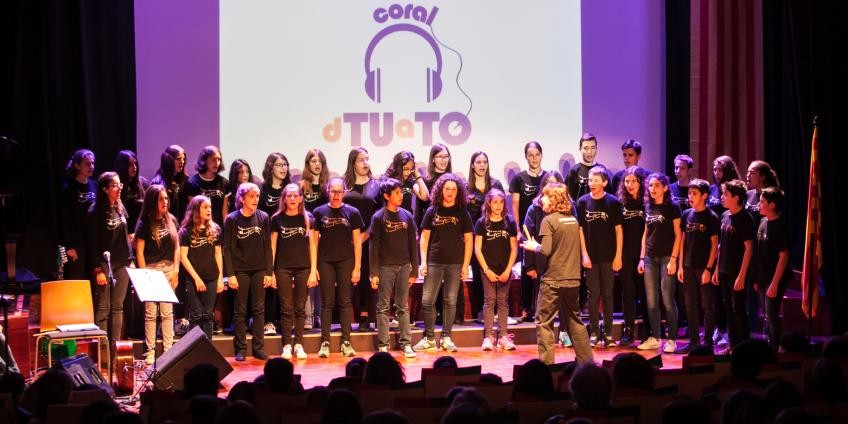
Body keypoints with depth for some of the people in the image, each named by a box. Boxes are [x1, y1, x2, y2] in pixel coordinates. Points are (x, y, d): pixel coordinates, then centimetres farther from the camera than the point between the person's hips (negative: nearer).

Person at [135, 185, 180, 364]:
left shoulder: (171, 220, 8)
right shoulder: (145, 223, -2)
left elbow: (176, 246, 12)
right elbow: (139, 251, -2)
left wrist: (176, 270, 4)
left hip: (168, 269, 3)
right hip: (151, 270, -3)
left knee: (167, 312, 4)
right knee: (150, 313, -1)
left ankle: (168, 350, 9)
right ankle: (150, 352, 4)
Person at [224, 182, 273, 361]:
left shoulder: (263, 218, 3)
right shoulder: (232, 219, -3)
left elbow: (267, 246, 5)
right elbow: (228, 249, -4)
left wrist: (269, 272, 0)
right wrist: (230, 274, -9)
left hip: (259, 270, 2)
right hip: (240, 270, -2)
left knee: (259, 310, 3)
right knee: (240, 311, 3)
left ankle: (259, 348, 8)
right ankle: (240, 349, 7)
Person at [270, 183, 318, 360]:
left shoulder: (308, 218, 5)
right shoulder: (277, 219, 4)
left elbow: (313, 246, 5)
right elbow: (272, 247, 5)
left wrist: (313, 271, -1)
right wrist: (270, 272, 0)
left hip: (303, 268, 0)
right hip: (283, 269, 0)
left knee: (300, 308, 4)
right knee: (286, 308, 0)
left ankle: (299, 345, 10)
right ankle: (286, 345, 4)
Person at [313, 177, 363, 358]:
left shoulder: (352, 212, 3)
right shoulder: (319, 212, 3)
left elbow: (357, 241, 4)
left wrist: (357, 267, -1)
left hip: (346, 261, 0)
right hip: (325, 261, 0)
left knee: (345, 302, 3)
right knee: (327, 302, 2)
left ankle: (346, 342, 7)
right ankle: (325, 342, 5)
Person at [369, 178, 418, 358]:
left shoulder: (407, 216, 6)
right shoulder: (379, 217, -3)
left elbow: (413, 244, 9)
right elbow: (373, 246, -4)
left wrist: (414, 270, 6)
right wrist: (374, 273, -9)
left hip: (404, 266, 3)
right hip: (385, 267, -3)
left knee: (403, 307, 6)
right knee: (383, 307, 1)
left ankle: (405, 343, 9)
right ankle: (383, 345, 4)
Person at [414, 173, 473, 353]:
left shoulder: (462, 213, 4)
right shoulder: (432, 211, 5)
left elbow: (468, 240, 3)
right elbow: (424, 237, 6)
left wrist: (465, 265, -3)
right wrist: (423, 261, -3)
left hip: (455, 263, 0)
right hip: (434, 262, 0)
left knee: (450, 301, 4)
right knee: (427, 300, -4)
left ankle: (446, 338, 12)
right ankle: (429, 338, 6)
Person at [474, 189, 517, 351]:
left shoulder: (509, 222, 3)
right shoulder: (482, 223, -1)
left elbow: (513, 249, 4)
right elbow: (477, 249, -2)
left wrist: (508, 270, -4)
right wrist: (487, 270, -8)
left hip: (505, 270, 2)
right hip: (488, 269, -2)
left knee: (503, 302, 5)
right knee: (489, 301, -1)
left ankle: (503, 336, 7)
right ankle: (488, 336, 0)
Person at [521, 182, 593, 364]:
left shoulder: (549, 220, -11)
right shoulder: (573, 220, 8)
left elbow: (545, 250, -18)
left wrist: (533, 246, 1)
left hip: (552, 280, -6)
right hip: (573, 279, 6)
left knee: (544, 322, 2)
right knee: (575, 321, 17)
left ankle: (546, 362, -1)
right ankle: (586, 360, 18)